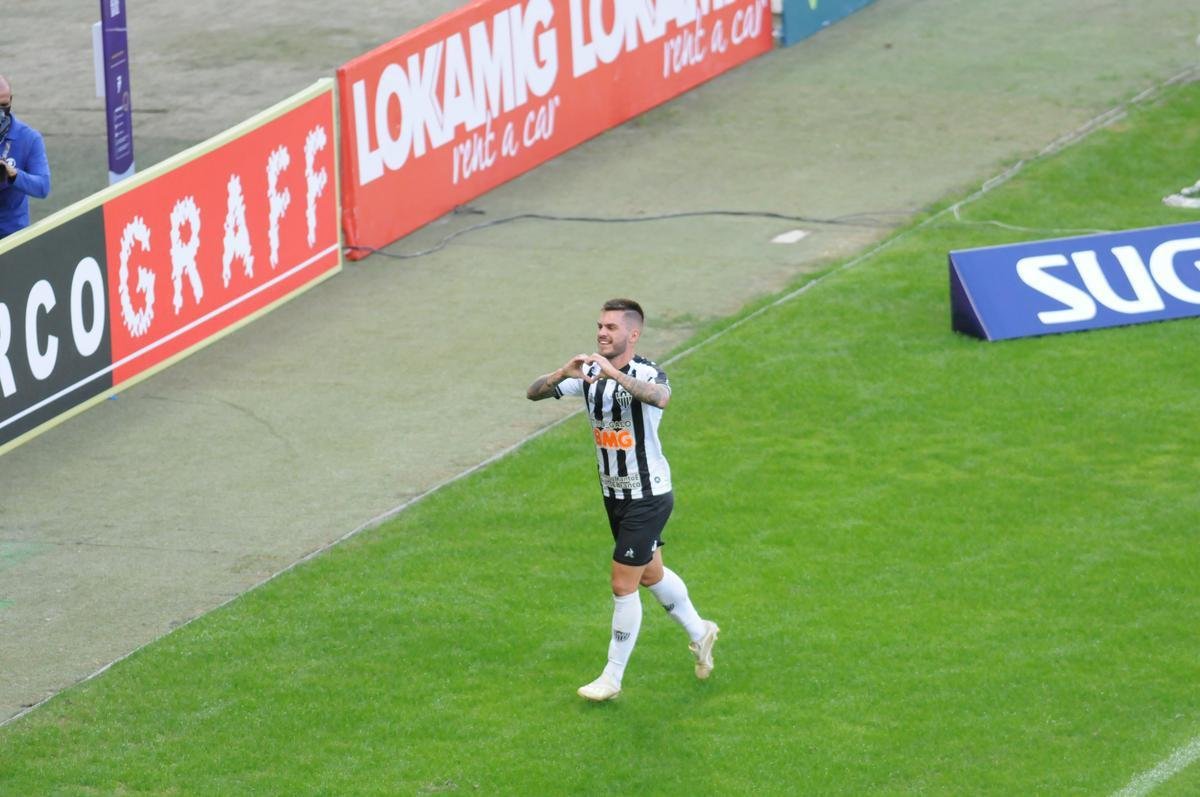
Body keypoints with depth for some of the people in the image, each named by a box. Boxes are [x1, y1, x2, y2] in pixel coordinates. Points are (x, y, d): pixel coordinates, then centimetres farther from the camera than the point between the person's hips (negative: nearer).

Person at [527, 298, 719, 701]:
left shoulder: (647, 374, -20)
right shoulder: (588, 373, -1)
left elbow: (660, 397, -45)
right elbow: (534, 393, -10)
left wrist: (615, 373, -54)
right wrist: (562, 374, -30)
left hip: (648, 497, -7)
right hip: (614, 495, 7)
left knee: (623, 585, -5)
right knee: (651, 574, 22)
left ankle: (612, 678, 5)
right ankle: (699, 631, 45)